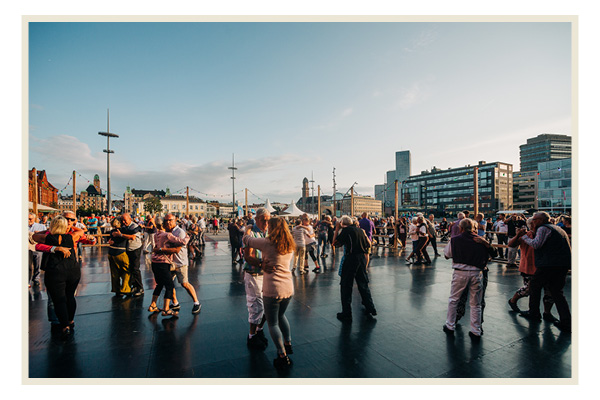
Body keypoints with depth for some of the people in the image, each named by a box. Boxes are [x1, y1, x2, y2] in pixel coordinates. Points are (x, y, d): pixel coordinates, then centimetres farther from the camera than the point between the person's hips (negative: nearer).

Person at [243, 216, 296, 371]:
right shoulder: (290, 246, 4)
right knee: (281, 316, 30)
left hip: (272, 290, -6)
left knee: (273, 323, 11)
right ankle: (288, 344, 38)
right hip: (288, 288, 6)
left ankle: (283, 356, 16)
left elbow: (246, 239, -3)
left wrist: (247, 232, 18)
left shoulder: (267, 243, -14)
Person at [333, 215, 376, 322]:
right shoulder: (359, 230, 12)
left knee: (346, 286, 3)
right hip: (362, 257, 7)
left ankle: (346, 314, 6)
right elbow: (368, 244, 17)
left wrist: (336, 230, -2)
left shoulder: (345, 230, -7)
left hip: (351, 258, -7)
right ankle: (371, 309, 28)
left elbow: (335, 243, -6)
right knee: (363, 284, 20)